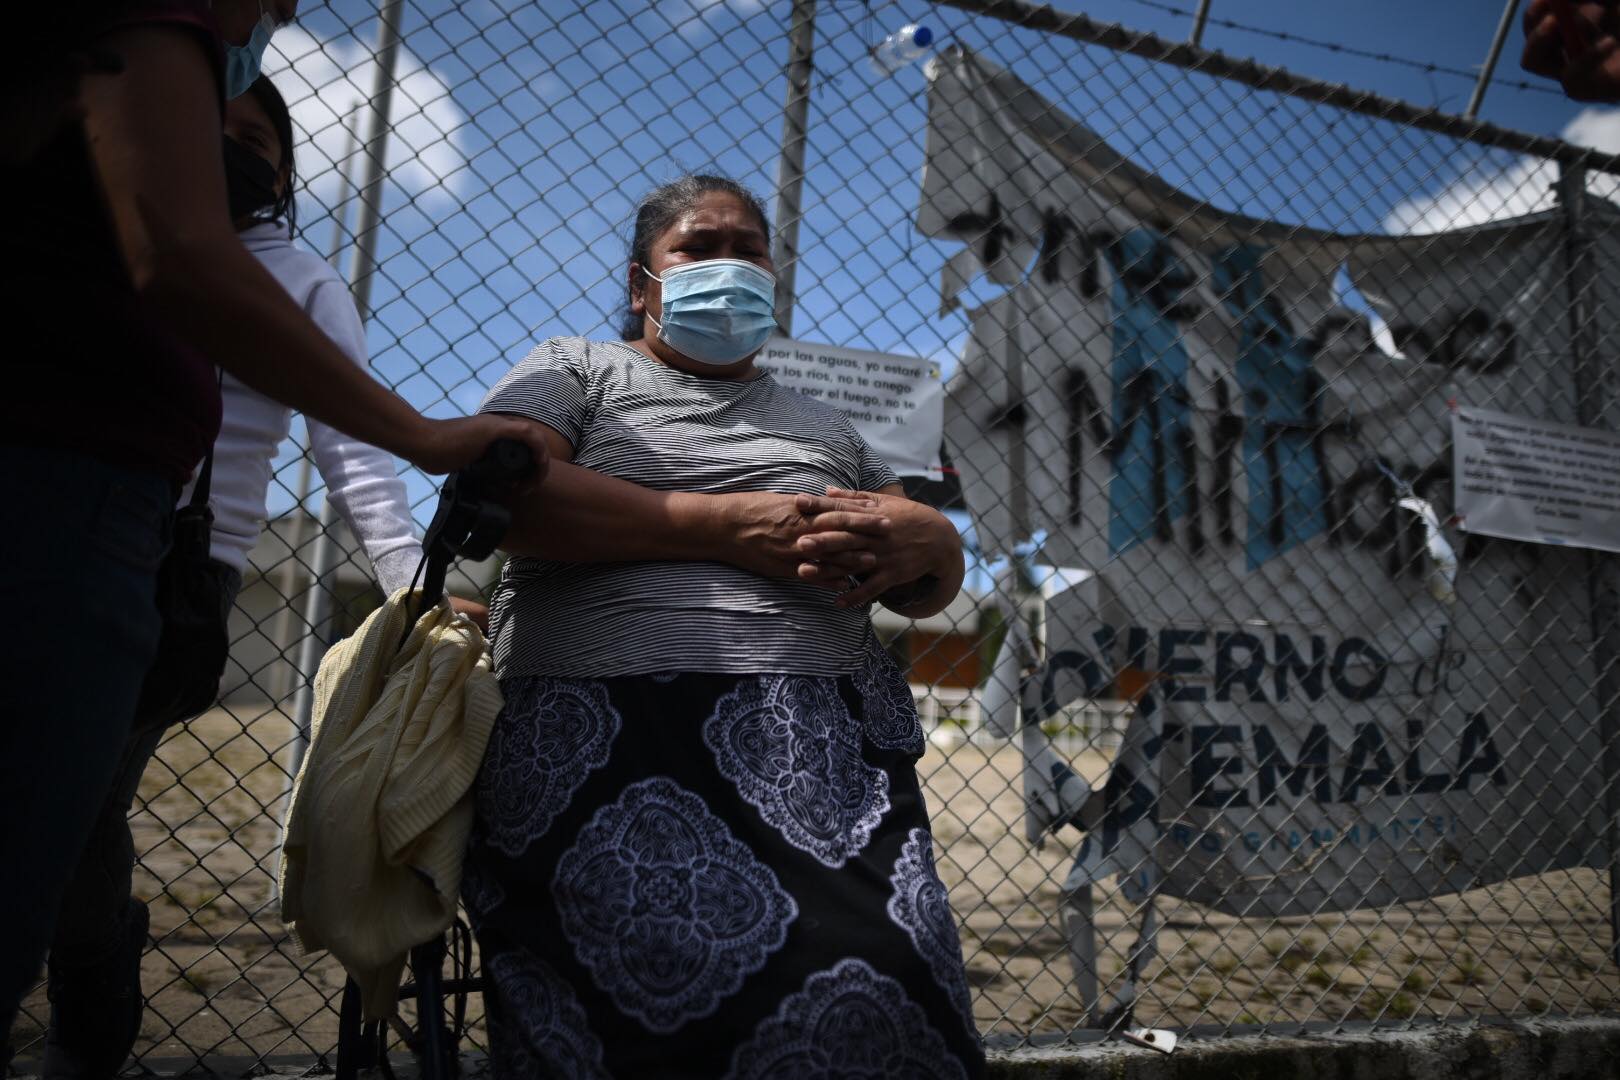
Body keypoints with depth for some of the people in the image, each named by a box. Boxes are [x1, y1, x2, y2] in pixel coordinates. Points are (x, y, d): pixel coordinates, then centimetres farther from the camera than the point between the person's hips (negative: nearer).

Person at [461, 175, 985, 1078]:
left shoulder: (825, 425, 28)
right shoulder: (576, 371, 17)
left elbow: (941, 576, 24)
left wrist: (921, 542, -3)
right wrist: (728, 526, -8)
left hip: (828, 747, 4)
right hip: (608, 739, -3)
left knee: (881, 996, -18)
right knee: (661, 998, -25)